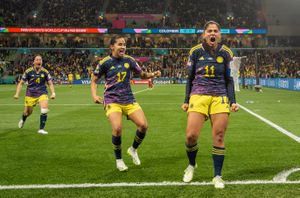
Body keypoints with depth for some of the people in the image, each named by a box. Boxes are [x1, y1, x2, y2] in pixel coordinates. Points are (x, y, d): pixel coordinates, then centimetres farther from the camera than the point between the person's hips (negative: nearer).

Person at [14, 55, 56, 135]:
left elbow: (50, 83, 4)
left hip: (42, 93, 0)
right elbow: (21, 83, 0)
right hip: (30, 94, 0)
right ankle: (23, 120, 49)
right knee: (28, 112, 11)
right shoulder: (28, 71, -8)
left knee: (44, 110, -20)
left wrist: (53, 93, -10)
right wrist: (17, 94, -9)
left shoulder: (45, 72, -4)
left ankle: (41, 129, -9)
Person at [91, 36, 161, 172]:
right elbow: (94, 80, 7)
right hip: (112, 101, -3)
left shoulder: (129, 60, 5)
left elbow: (142, 75, 14)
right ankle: (118, 159, 2)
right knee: (117, 128, -24)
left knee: (143, 125, -11)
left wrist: (152, 74, -7)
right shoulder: (105, 62, -3)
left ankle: (133, 150, 19)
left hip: (129, 100, 4)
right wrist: (94, 95, -10)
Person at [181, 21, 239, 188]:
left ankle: (218, 176, 12)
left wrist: (233, 101, -1)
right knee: (191, 136, -11)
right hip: (198, 96, 0)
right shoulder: (196, 52, 2)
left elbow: (229, 80, 9)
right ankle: (192, 165, 20)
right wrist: (186, 101, 6)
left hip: (220, 97, 1)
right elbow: (190, 78, 8)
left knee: (219, 137, -3)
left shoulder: (225, 53, 4)